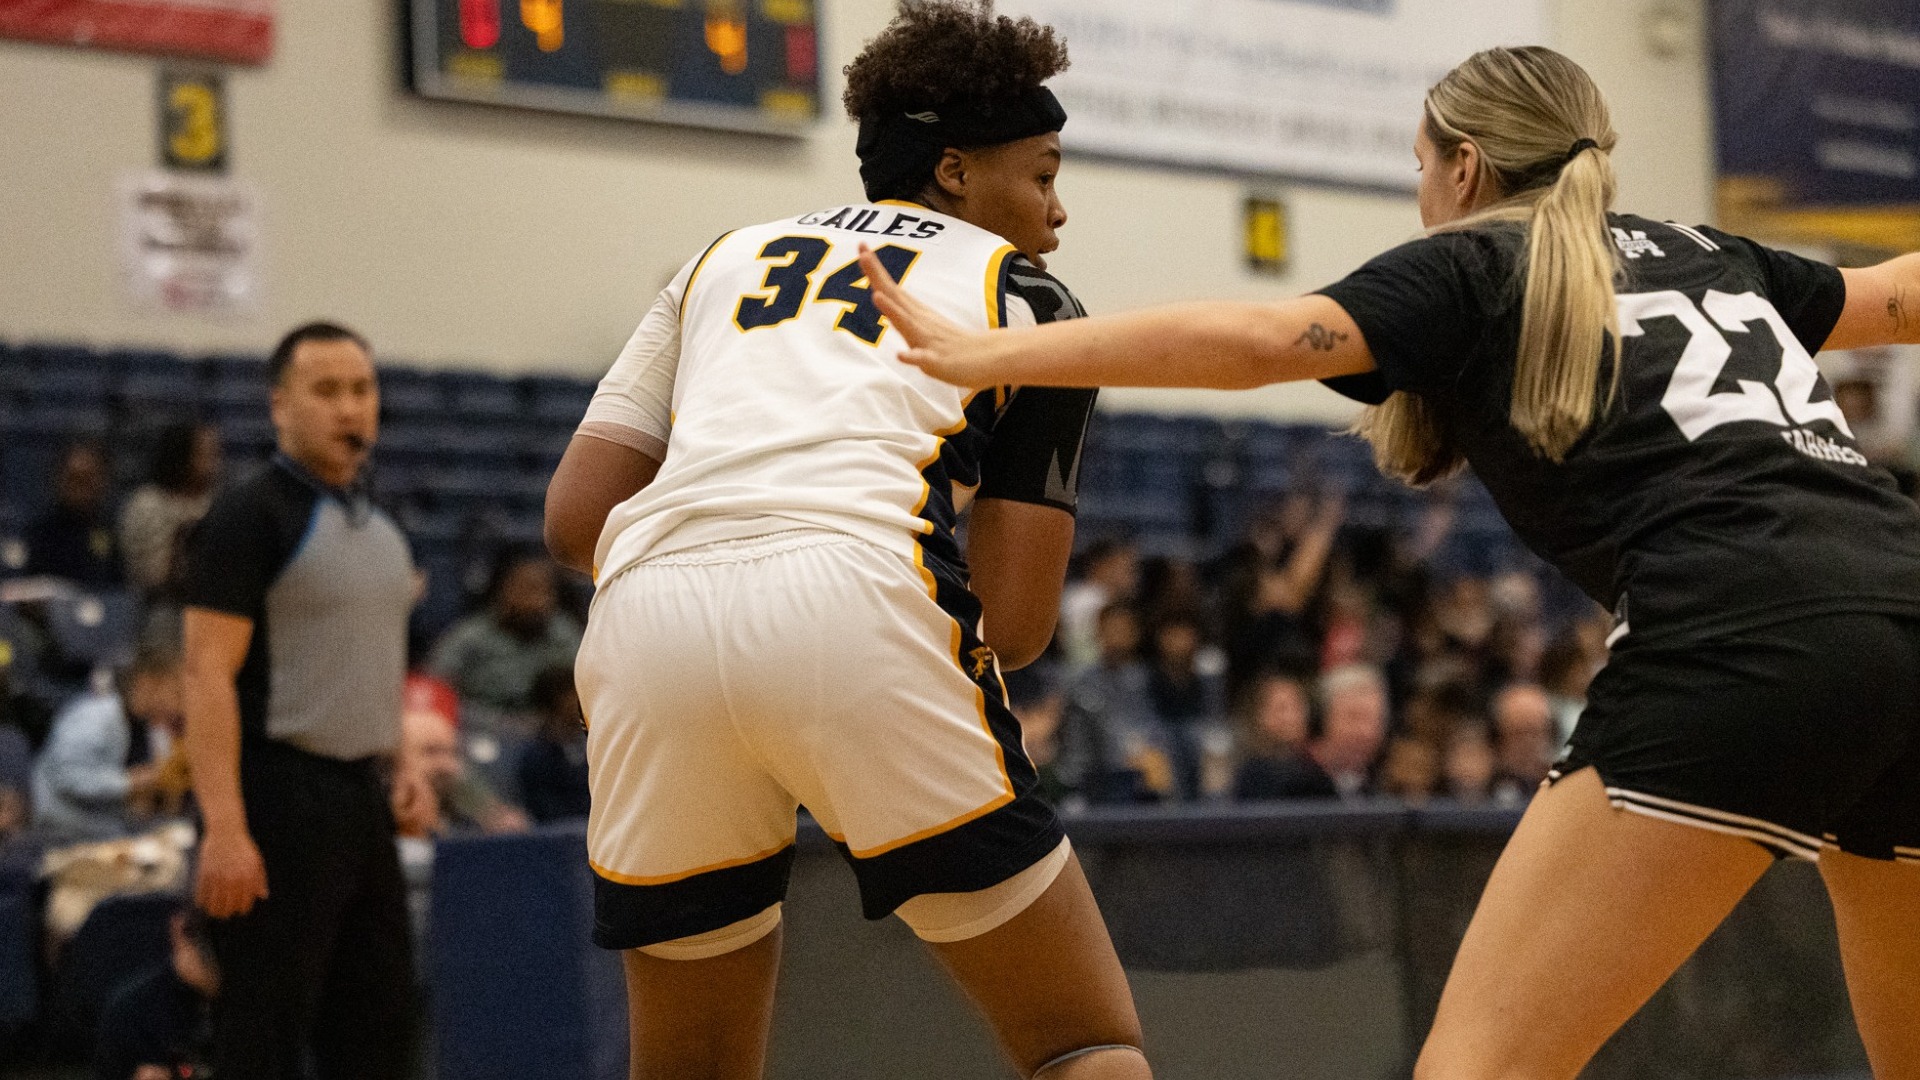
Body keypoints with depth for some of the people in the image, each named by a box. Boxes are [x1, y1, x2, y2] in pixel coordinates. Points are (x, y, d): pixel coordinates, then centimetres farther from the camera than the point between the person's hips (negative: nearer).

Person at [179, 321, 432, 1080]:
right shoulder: (249, 517, -10)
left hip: (360, 795, 8)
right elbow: (209, 674, -17)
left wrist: (401, 767, 11)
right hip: (278, 797, -8)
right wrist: (224, 830, -24)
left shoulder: (380, 527, 15)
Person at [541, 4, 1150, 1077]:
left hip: (649, 625, 4)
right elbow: (1017, 622, 13)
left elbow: (577, 516, 20)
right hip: (859, 611, -4)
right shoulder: (1029, 297, 20)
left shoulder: (728, 255, 30)